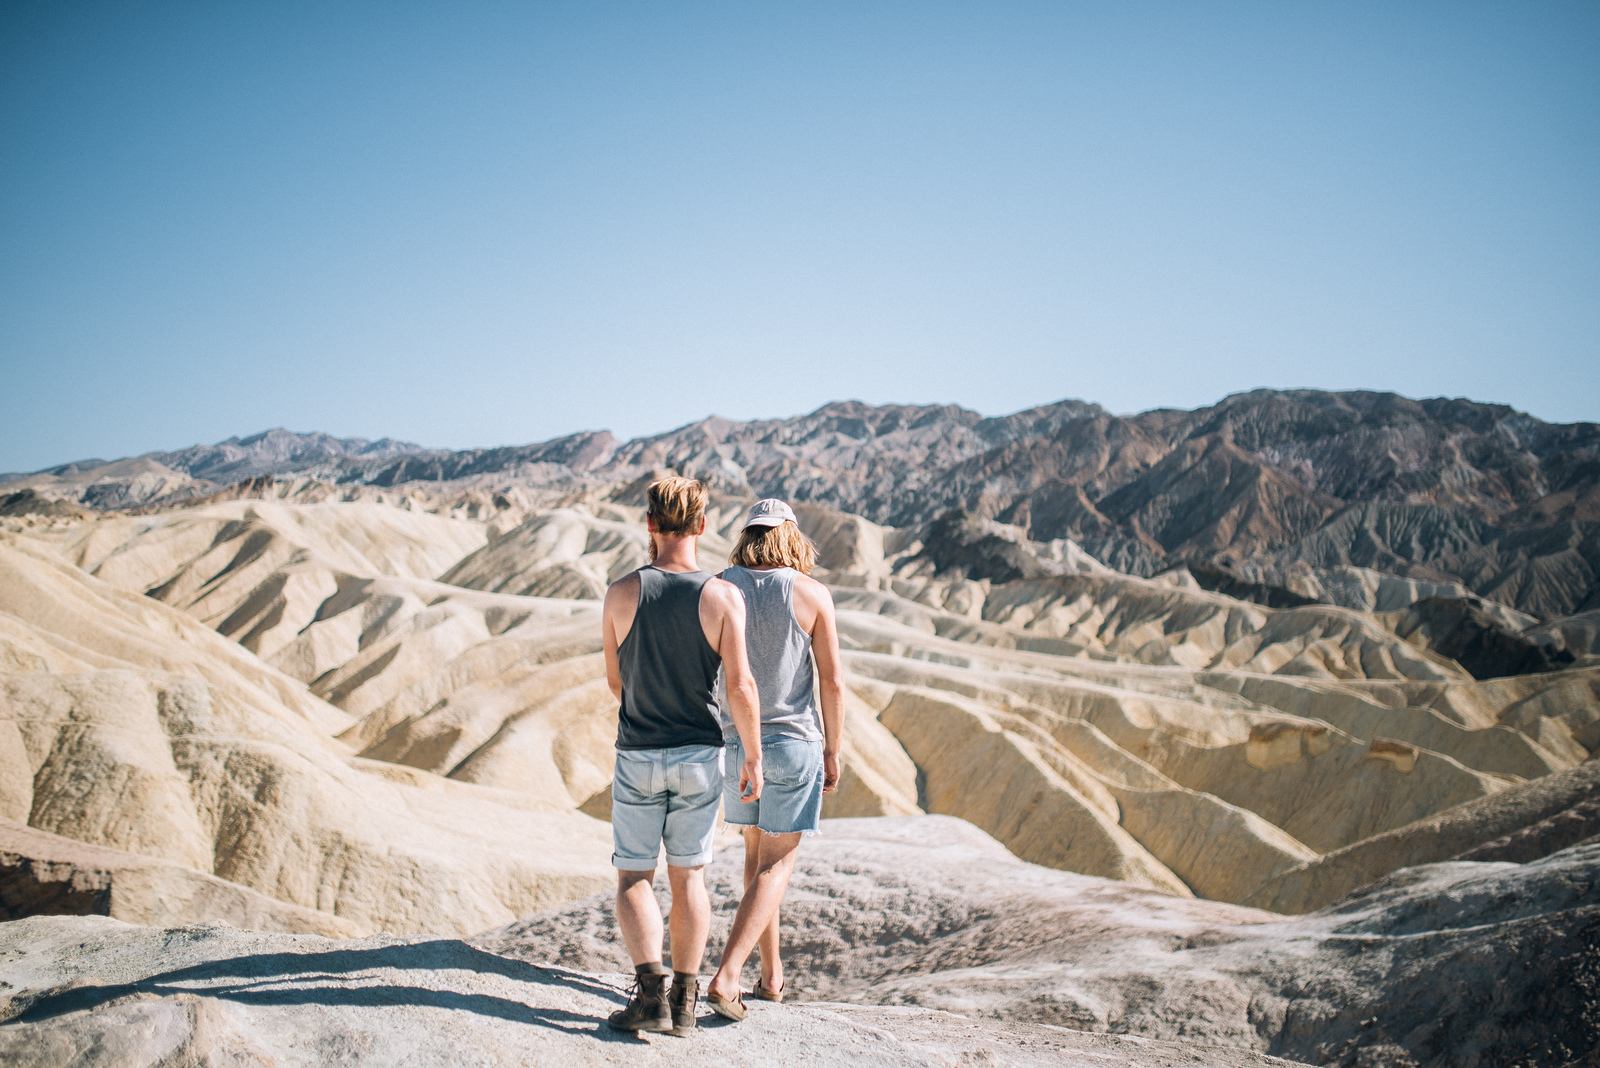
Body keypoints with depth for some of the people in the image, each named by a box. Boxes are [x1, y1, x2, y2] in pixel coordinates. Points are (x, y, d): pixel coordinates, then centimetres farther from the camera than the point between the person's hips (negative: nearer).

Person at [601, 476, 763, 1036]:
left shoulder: (622, 592, -8)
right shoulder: (722, 596, -10)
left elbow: (615, 681, 4)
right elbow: (740, 688, -12)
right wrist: (753, 758, 0)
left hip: (638, 755, -1)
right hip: (699, 756, 1)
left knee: (634, 877, 11)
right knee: (688, 875, 13)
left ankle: (651, 991, -3)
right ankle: (684, 999, 19)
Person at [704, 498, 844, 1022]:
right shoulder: (812, 594, -9)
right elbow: (832, 681, -8)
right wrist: (833, 752, 2)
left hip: (736, 742, 3)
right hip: (794, 743, -3)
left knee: (756, 852, 19)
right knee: (776, 864, 4)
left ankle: (772, 973, 28)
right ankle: (726, 975, -8)